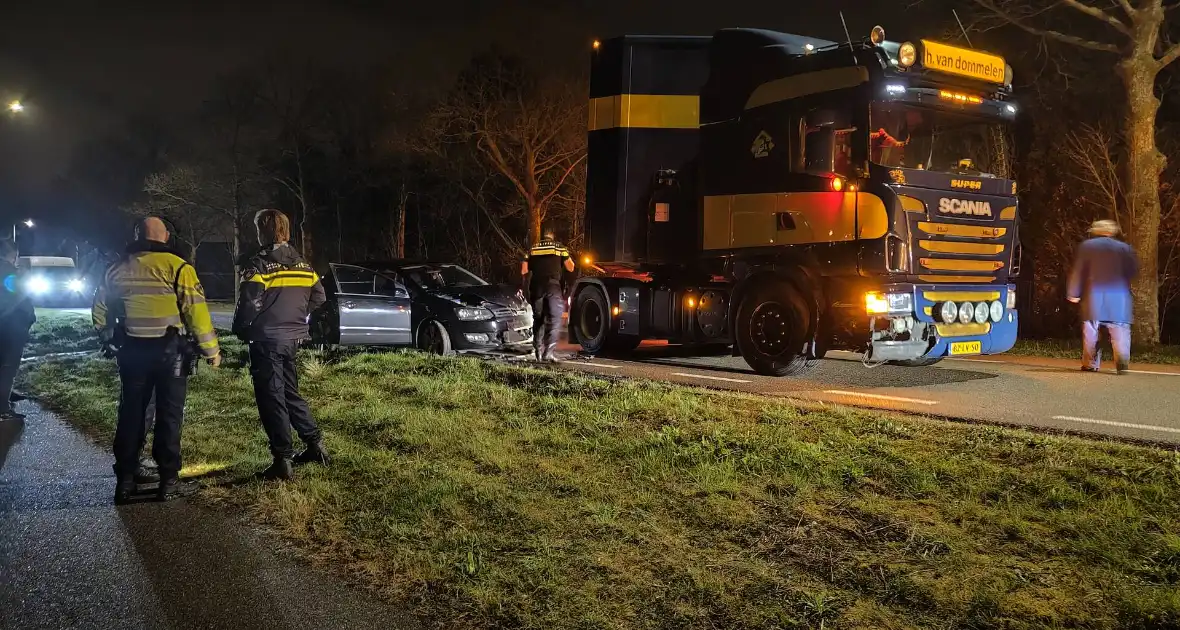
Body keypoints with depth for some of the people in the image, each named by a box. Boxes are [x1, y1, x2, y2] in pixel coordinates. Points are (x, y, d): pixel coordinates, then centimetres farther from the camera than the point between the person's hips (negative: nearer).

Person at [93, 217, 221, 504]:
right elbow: (196, 311, -12)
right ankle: (169, 481, 5)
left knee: (131, 415, 12)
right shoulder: (176, 266, -8)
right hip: (169, 351, -4)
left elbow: (100, 311, 15)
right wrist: (211, 349, -4)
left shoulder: (117, 269, 8)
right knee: (169, 416, 3)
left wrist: (112, 340, 30)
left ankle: (125, 480, 17)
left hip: (131, 351, 4)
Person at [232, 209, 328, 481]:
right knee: (290, 393, 20)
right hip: (292, 339, 7)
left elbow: (249, 304, -18)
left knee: (271, 399, -2)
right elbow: (319, 296, 13)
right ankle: (316, 445, 22)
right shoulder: (302, 264, 9)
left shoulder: (258, 265, -13)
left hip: (267, 340, -7)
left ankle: (283, 460, -2)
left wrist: (240, 330, -1)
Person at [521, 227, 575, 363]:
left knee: (538, 319, 16)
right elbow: (570, 267, 7)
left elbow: (523, 270, 9)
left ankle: (538, 350, 14)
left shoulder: (532, 249, 14)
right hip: (553, 285, -3)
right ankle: (548, 351, -19)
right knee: (554, 319, -5)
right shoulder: (559, 247, 9)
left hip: (536, 287, 3)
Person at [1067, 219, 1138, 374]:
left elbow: (1077, 271, 0)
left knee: (1091, 332, 5)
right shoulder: (1124, 248, 7)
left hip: (1093, 296, 0)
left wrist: (1073, 293, 3)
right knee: (1120, 332, -2)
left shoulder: (1087, 246, 4)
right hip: (1119, 298, 0)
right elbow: (1134, 270, 4)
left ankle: (1090, 364, 5)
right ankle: (1122, 363, -15)